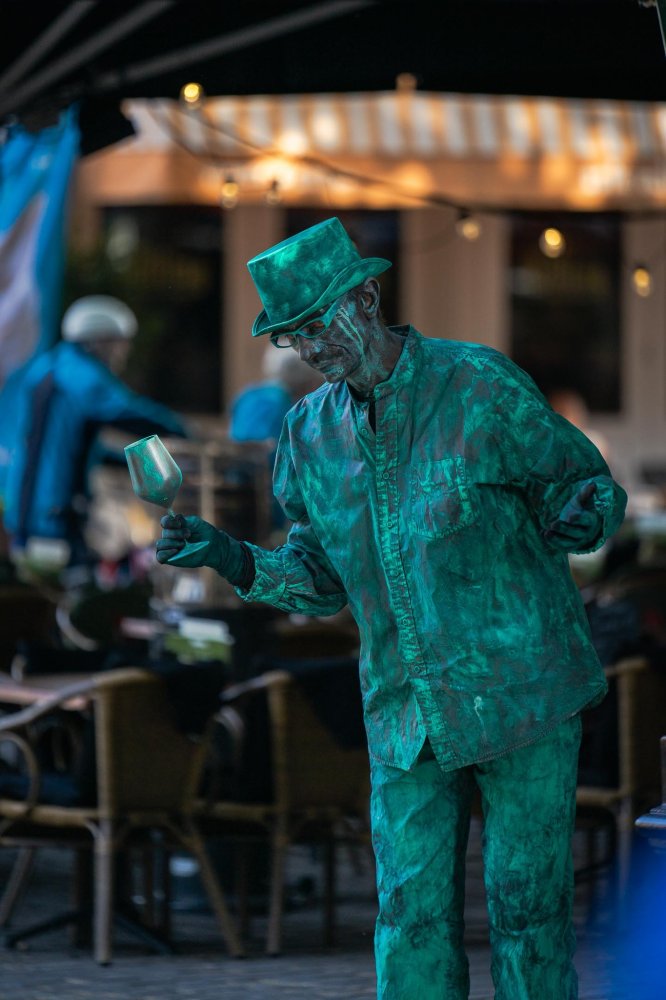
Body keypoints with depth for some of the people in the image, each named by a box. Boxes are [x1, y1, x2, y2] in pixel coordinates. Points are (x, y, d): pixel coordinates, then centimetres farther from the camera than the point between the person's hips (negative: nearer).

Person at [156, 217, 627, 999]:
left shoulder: (481, 387, -10)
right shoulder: (311, 433, 6)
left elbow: (589, 486, -2)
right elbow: (321, 581, 14)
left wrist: (583, 517, -26)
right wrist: (229, 559, -3)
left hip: (521, 691, -4)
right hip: (407, 712, 4)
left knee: (527, 902, 1)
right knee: (412, 913, 2)